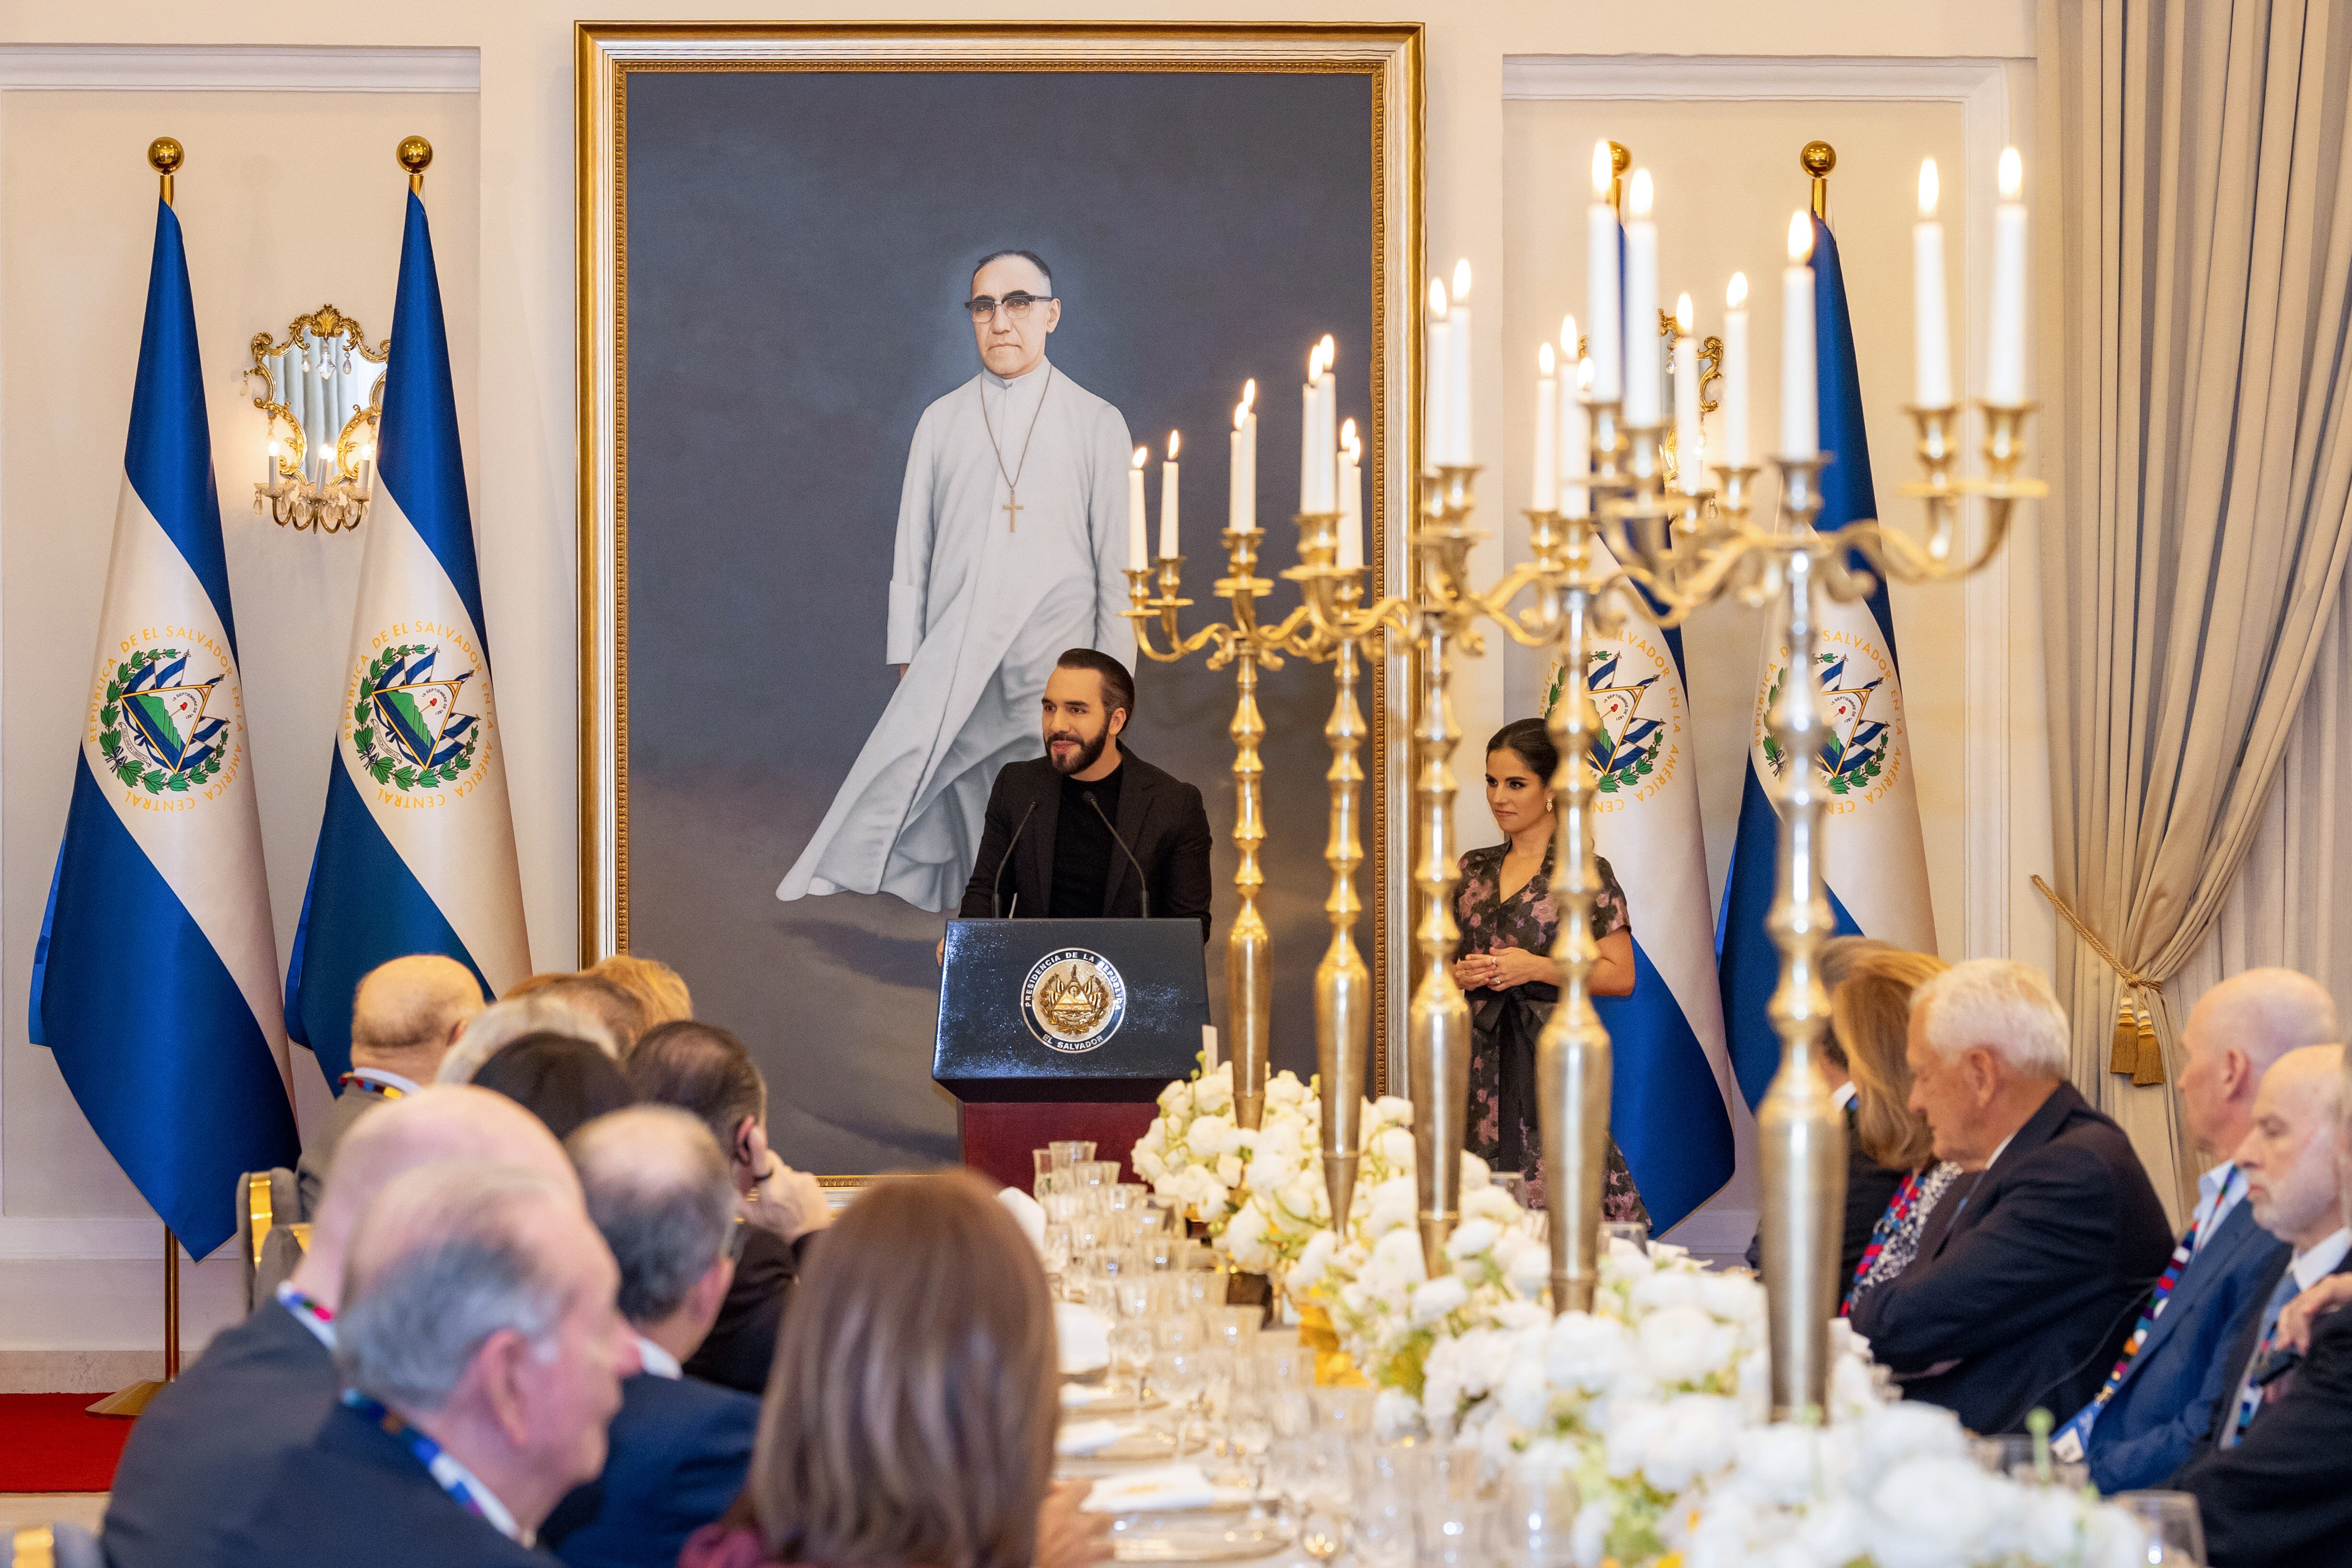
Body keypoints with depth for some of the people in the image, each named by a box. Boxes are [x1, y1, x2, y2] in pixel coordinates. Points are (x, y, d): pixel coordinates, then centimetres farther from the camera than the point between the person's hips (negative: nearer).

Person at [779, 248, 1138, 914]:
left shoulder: (1095, 423, 9)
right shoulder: (942, 422, 15)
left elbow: (1117, 563, 7)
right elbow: (912, 553, 15)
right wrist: (906, 661, 8)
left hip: (1054, 660, -1)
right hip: (951, 656, 2)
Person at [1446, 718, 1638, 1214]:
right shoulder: (1474, 870, 15)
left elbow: (1620, 977, -4)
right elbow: (1444, 959, 22)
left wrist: (1536, 968, -13)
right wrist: (1461, 974, -1)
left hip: (1551, 1053, -5)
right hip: (1482, 1056, 5)